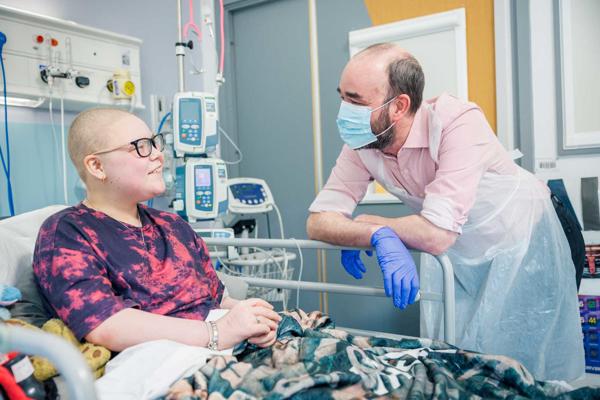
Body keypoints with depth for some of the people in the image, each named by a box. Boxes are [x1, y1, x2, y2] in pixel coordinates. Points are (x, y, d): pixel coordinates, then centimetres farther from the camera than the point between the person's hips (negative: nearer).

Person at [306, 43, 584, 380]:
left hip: (521, 240, -4)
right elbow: (318, 221, -18)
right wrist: (378, 235, -36)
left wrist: (362, 224, -25)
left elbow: (436, 235, -39)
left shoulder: (459, 122, -34)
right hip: (455, 254, 5)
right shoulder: (362, 145, -18)